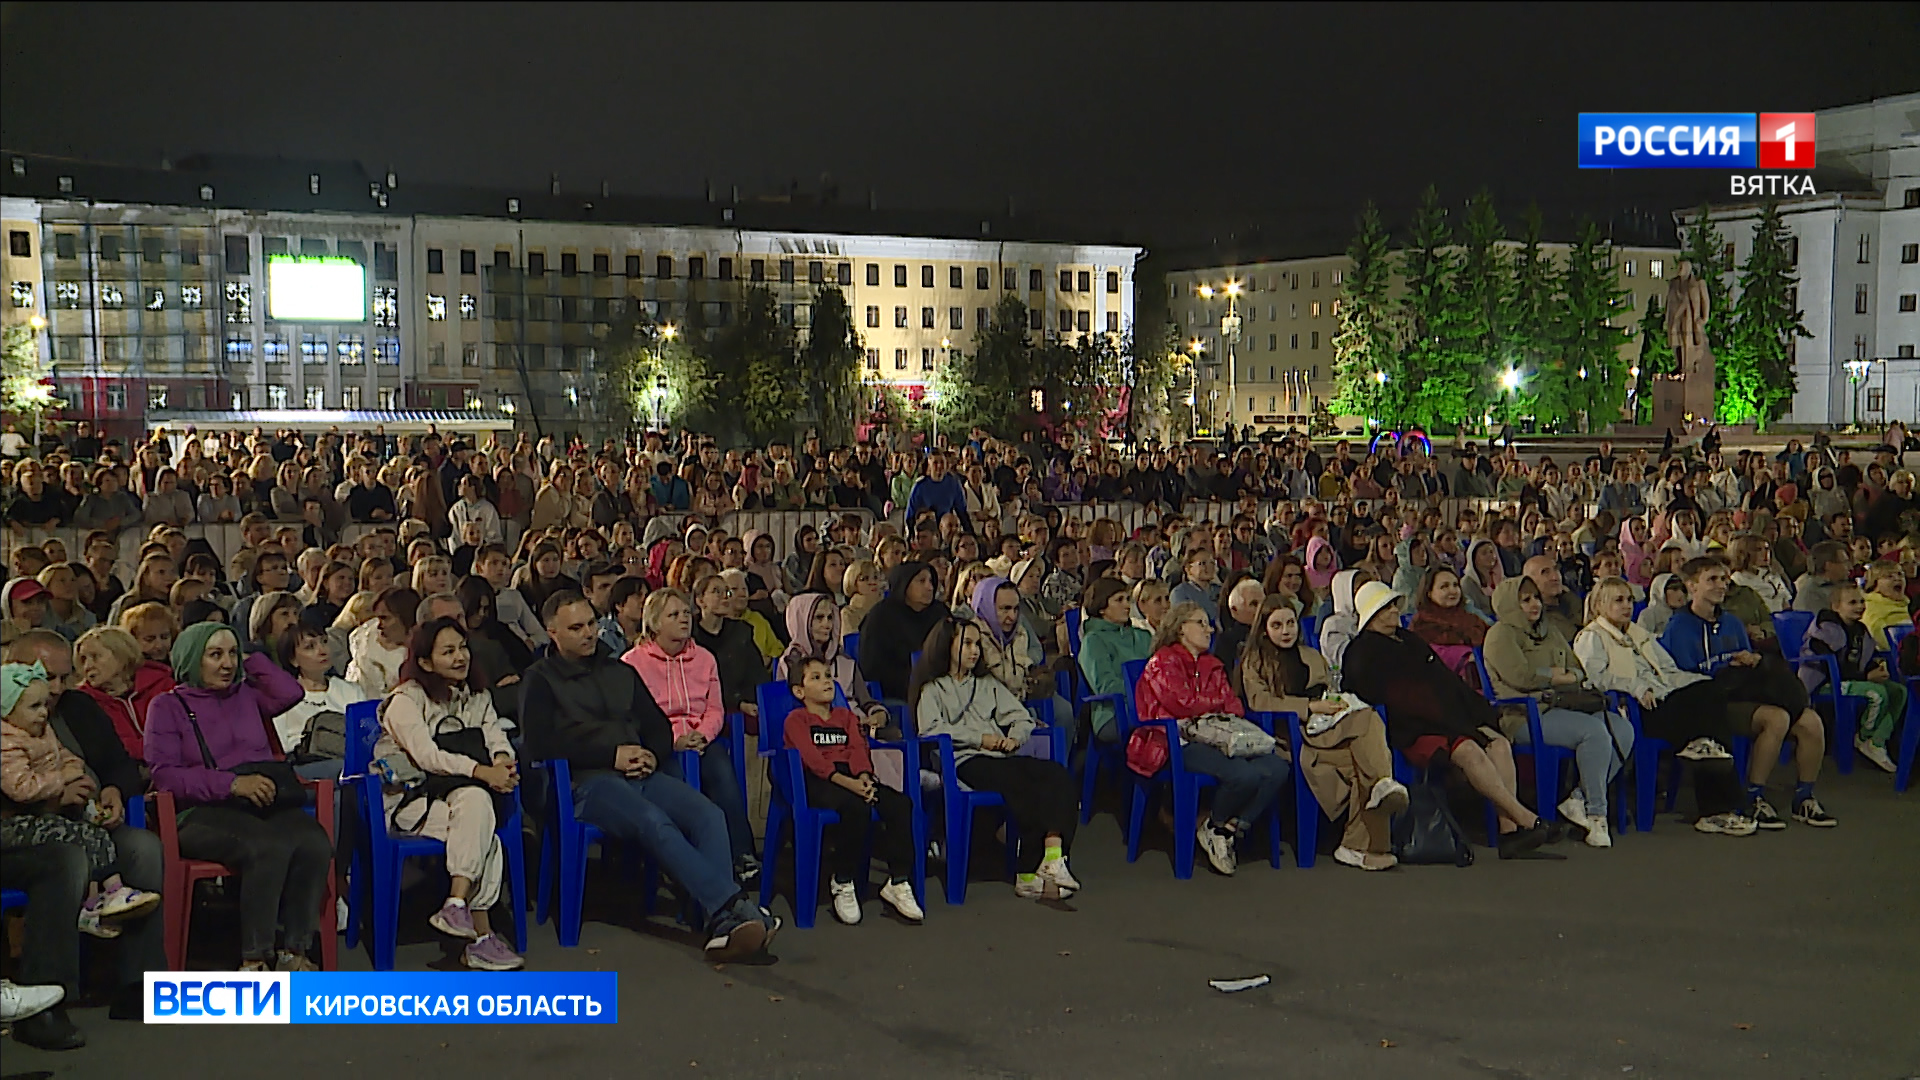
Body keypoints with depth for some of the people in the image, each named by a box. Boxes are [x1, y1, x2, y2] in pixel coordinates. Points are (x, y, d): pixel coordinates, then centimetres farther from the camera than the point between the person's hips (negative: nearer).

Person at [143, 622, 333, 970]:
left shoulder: (246, 695, 27)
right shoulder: (168, 706, 13)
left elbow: (291, 693, 8)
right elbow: (164, 775, 0)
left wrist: (251, 658, 20)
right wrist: (231, 783, -13)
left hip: (265, 803, 4)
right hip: (204, 811, -4)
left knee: (315, 844, -30)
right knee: (269, 848, -36)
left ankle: (293, 951, -24)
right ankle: (253, 960, -27)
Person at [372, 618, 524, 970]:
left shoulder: (477, 698, 20)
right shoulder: (406, 700, -1)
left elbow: (496, 736, 6)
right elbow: (427, 756, -16)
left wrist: (502, 758, -20)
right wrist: (482, 771, -27)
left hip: (464, 792, 5)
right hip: (413, 798, -5)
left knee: (476, 801, -33)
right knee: (483, 834, -30)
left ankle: (456, 905, -35)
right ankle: (481, 936, -30)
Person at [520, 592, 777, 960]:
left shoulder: (620, 672, 28)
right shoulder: (541, 679, 11)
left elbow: (659, 726, 28)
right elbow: (540, 744, -4)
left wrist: (652, 755, 3)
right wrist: (611, 755, -8)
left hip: (642, 775, 5)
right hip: (588, 782, -5)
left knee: (709, 814, -25)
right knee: (654, 822, -36)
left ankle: (724, 924, -37)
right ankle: (732, 906, -42)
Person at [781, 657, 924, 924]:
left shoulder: (846, 716, 29)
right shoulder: (796, 719, 9)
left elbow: (858, 749, 10)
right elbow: (812, 758, -8)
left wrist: (864, 777, -14)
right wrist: (846, 782, -24)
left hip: (854, 777, 6)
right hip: (817, 782, -6)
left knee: (900, 803, -21)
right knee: (857, 806, -37)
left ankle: (898, 882, -16)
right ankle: (842, 883, -20)